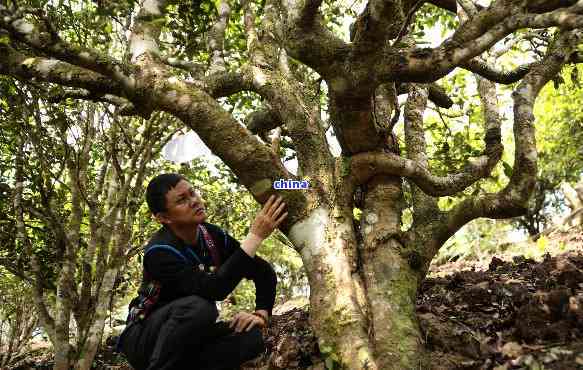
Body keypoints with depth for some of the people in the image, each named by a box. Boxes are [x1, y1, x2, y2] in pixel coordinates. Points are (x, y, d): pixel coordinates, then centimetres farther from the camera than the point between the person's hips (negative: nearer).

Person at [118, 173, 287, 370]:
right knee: (198, 307, -35)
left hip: (191, 337, 6)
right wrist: (256, 235, -36)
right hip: (145, 338, -5)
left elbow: (265, 272, 2)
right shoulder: (159, 252, -25)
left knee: (250, 337, -21)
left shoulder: (213, 236, -7)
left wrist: (261, 315, -14)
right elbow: (215, 290, -38)